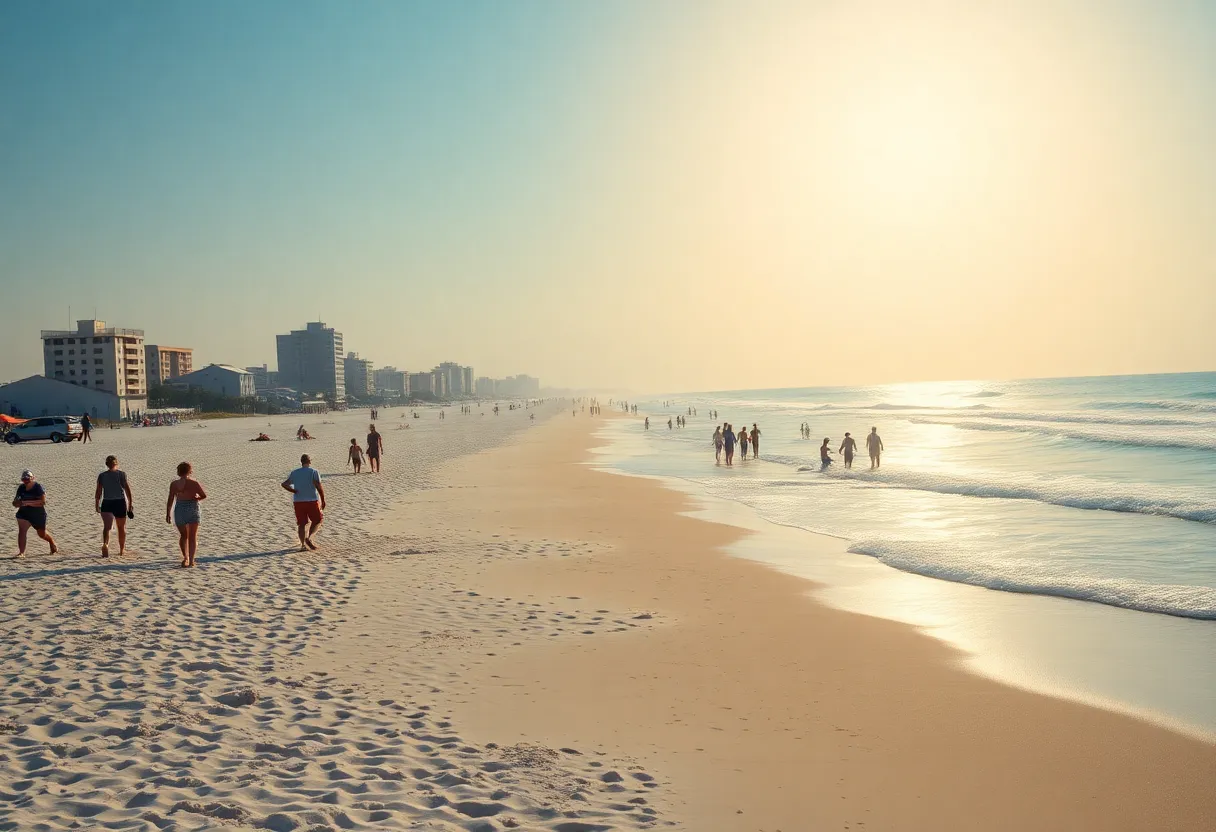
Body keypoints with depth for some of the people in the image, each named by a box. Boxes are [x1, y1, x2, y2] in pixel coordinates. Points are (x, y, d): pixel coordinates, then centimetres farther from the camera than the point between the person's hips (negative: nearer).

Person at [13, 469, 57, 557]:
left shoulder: (38, 487, -19)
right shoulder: (21, 488, -2)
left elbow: (43, 502, -30)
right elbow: (15, 502, 9)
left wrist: (28, 502, -36)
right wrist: (17, 503, -17)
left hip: (38, 514, -4)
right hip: (24, 513, 4)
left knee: (42, 534, 16)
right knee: (21, 530, -19)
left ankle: (53, 543, 47)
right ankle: (21, 552, -15)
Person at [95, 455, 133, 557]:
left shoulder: (101, 476, 2)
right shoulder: (121, 474, -2)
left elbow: (98, 492, 2)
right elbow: (127, 489, -5)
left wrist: (97, 504, 11)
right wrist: (130, 503, -1)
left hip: (106, 503, 0)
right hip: (120, 502, 0)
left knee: (107, 526, -8)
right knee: (121, 527, 14)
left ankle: (105, 544, -36)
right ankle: (122, 550, 24)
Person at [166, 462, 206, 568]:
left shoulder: (174, 484, -4)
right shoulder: (194, 483, -7)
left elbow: (170, 500, -5)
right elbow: (204, 495, -6)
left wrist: (167, 514, 3)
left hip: (180, 510, 1)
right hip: (193, 509, -1)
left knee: (183, 536, 17)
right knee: (193, 537, 7)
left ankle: (185, 557, 5)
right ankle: (191, 560, -1)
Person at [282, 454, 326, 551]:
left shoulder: (294, 473, 8)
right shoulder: (313, 472, -5)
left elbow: (284, 484, 2)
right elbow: (319, 487, -12)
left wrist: (295, 491, 5)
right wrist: (323, 500, -5)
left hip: (298, 502, 4)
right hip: (312, 501, -4)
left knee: (301, 523, 10)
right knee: (317, 520, 11)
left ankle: (303, 544, 4)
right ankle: (308, 538, -8)